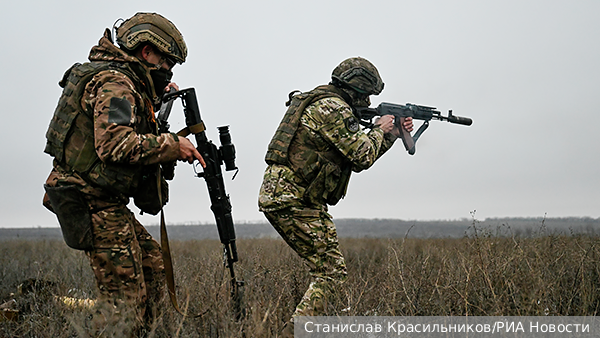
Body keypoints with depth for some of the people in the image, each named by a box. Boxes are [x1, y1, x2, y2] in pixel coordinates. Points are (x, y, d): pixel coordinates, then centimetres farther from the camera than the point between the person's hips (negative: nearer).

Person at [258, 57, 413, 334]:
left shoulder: (321, 104, 22)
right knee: (331, 271, -7)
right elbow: (361, 157, -13)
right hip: (293, 201, -10)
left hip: (277, 197, 10)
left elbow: (357, 157, 26)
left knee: (325, 267, 19)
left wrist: (394, 134, 24)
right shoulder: (334, 109, -12)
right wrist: (379, 130, 4)